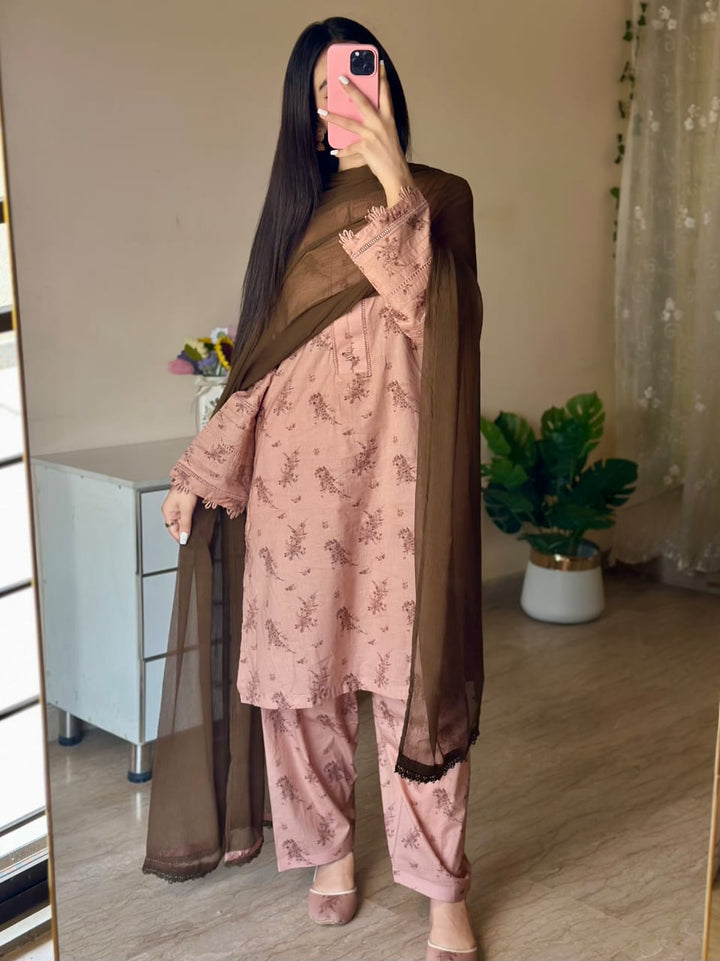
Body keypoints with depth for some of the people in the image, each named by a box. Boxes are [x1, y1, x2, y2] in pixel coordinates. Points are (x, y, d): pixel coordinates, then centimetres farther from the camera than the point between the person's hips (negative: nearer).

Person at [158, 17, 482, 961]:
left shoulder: (429, 203, 2)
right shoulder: (292, 213, 13)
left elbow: (426, 322, -15)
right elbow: (260, 362, 14)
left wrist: (396, 193, -24)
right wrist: (201, 471, 13)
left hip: (391, 473, -4)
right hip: (297, 477, 4)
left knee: (413, 679, -1)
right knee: (303, 674, 10)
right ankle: (330, 849, 31)